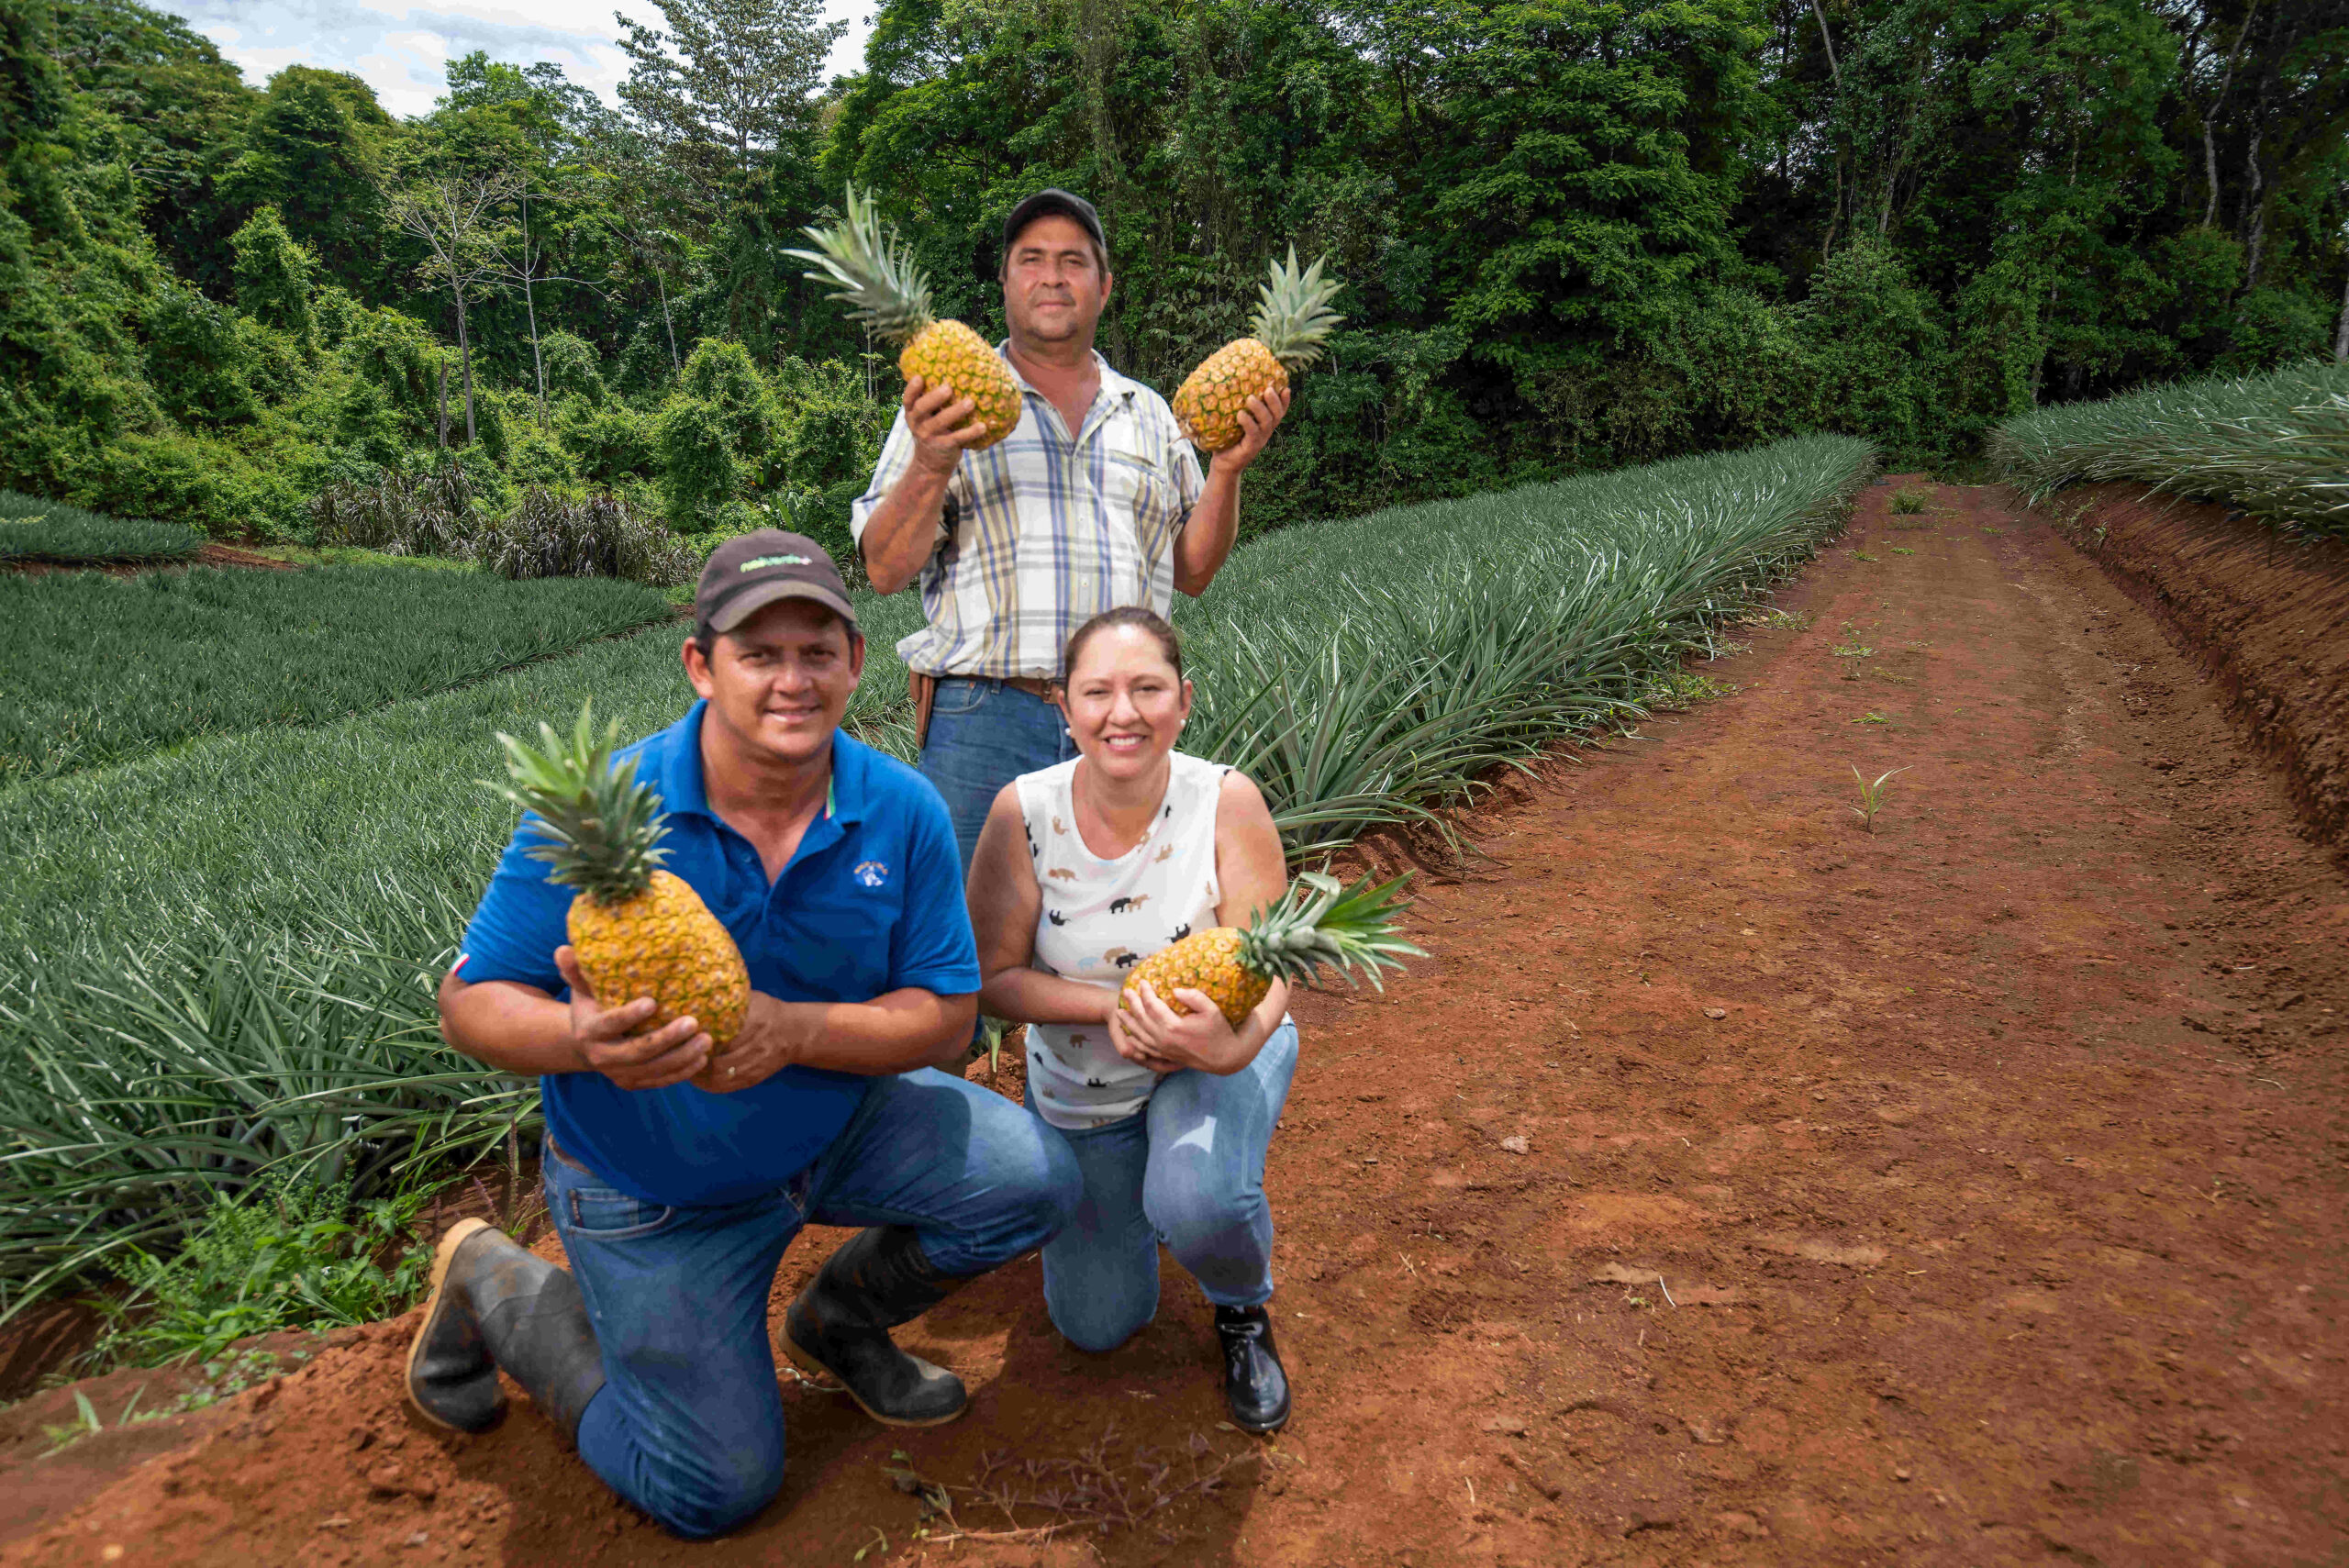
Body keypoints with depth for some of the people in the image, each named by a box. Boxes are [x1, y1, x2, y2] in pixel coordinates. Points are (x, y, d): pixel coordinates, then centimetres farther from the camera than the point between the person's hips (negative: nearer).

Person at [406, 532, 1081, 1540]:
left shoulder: (902, 813, -16)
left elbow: (944, 1014, -14)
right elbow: (471, 1001, -18)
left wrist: (794, 1030, -32)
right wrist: (580, 1038, -40)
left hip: (839, 1122, 3)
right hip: (656, 1190, -3)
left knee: (1033, 1179, -15)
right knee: (717, 1490, 5)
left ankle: (842, 1319, 15)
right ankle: (497, 1289, 26)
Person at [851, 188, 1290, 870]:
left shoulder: (1150, 414, 19)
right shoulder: (947, 405, 10)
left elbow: (1192, 571, 20)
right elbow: (886, 570, 2)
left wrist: (1228, 470, 5)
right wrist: (930, 467, -14)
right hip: (983, 723, -3)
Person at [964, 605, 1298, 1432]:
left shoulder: (1225, 801, -24)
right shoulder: (1024, 812, -22)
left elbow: (1270, 967, -23)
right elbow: (993, 979, -16)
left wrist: (1235, 1046, -46)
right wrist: (1112, 1005, -33)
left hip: (1219, 1052, -2)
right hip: (1080, 1084, 2)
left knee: (1199, 1200, -36)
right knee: (1096, 1328, 10)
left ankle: (1243, 1311, 2)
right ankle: (1135, 1181, 41)